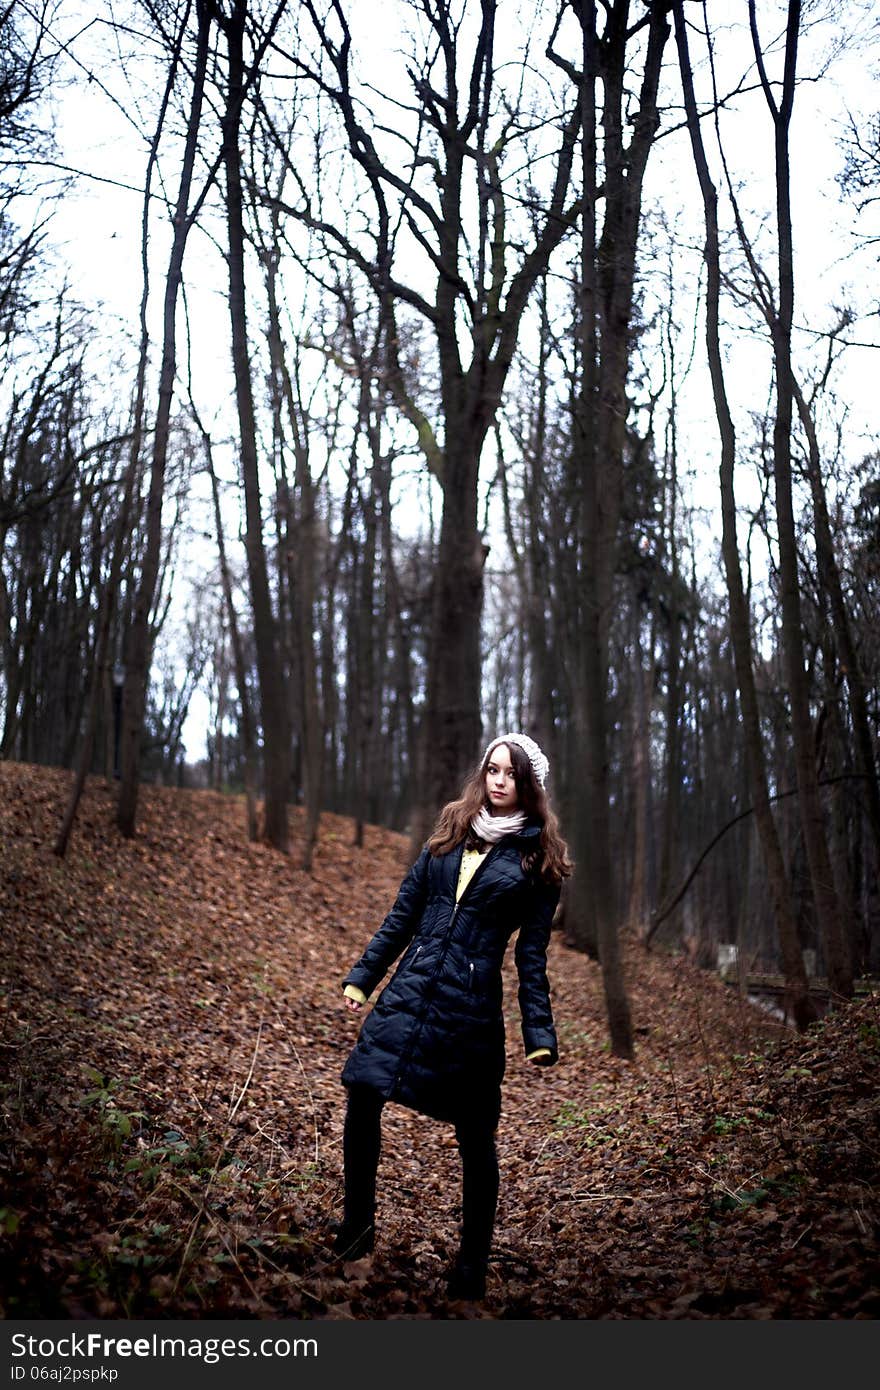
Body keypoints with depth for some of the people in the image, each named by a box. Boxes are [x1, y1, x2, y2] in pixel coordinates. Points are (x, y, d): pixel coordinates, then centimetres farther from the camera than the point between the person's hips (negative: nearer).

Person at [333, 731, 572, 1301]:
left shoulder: (537, 857, 1)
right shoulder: (451, 832, 11)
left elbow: (532, 952, 1)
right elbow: (404, 913, 13)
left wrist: (540, 1034, -3)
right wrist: (363, 975, 9)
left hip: (472, 1005, -3)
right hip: (410, 991, 4)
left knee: (475, 1136, 4)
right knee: (362, 1096, -6)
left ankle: (473, 1264, 22)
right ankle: (358, 1222, 17)